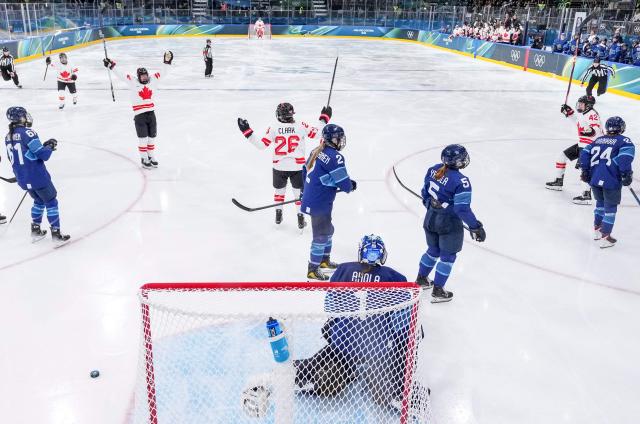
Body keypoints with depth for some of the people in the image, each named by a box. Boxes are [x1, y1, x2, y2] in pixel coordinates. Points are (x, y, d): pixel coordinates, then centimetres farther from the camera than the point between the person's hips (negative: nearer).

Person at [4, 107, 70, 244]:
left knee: (39, 201, 26)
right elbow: (43, 155, -20)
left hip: (22, 179, 7)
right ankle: (56, 235, 5)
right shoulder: (27, 133, -17)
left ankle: (35, 231, 28)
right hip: (37, 177, -7)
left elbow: (15, 159, 16)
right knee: (51, 202, 5)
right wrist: (50, 146, 2)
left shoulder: (8, 137, 7)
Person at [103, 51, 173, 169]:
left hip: (151, 113, 4)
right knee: (143, 139, 1)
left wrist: (167, 62, 1)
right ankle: (144, 159, 12)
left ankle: (151, 156, 26)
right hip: (139, 115, -4)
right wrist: (111, 67, -15)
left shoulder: (153, 80, 7)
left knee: (152, 137, 12)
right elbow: (121, 75, -8)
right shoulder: (132, 82, -2)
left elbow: (163, 73, 9)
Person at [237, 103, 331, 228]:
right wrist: (324, 118, 15)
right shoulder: (301, 126, -9)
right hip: (297, 166, -1)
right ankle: (300, 219, 16)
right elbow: (317, 133, 4)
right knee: (299, 192, 14)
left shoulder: (273, 128, -9)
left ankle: (278, 215, 33)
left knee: (279, 190, 22)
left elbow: (261, 145, -8)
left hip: (279, 167, 1)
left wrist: (247, 132, -2)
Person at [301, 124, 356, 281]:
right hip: (319, 204, -9)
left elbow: (305, 172, 17)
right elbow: (344, 183, -19)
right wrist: (351, 186, 3)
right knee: (321, 235, 2)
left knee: (327, 230, 23)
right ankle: (313, 270, 11)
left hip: (309, 199, 9)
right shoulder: (335, 157, -20)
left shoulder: (317, 152, 7)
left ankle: (324, 260, 38)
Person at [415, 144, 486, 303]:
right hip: (449, 224, -7)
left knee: (433, 250, 26)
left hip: (431, 218, 7)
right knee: (447, 256, 9)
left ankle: (421, 279, 41)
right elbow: (462, 208, -24)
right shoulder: (460, 181, -25)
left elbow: (425, 192, 9)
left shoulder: (433, 170, -4)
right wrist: (475, 227, -14)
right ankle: (437, 292, 16)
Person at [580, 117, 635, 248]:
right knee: (610, 207, 6)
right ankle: (605, 237, 6)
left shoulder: (598, 140, 15)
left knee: (600, 202, 25)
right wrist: (627, 175, -10)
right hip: (611, 180, -5)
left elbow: (584, 154, 12)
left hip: (594, 179, 5)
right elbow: (625, 158, -16)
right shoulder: (624, 141, -1)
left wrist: (585, 171, 16)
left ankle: (597, 229, 35)